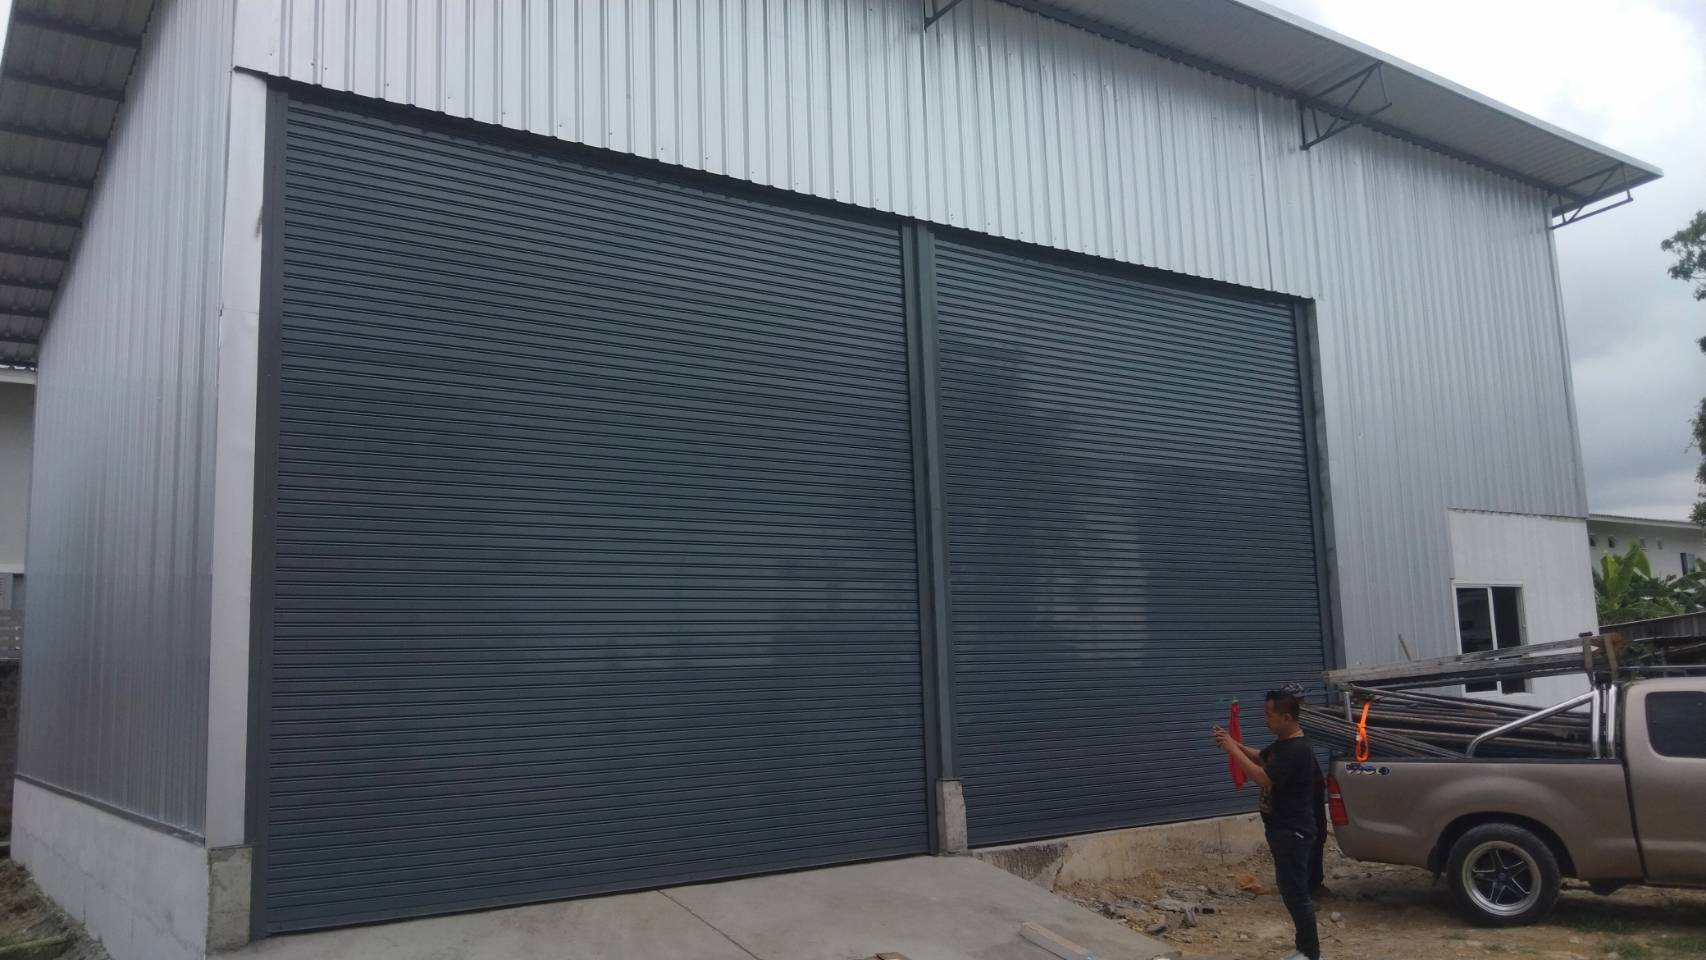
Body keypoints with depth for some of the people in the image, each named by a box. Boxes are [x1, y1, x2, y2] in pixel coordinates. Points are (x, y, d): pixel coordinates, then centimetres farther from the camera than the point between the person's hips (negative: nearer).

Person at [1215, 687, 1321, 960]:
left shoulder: (1298, 750, -23)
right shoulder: (1281, 744, 9)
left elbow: (1262, 778, -28)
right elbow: (1260, 758, 26)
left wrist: (1233, 750, -21)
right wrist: (1233, 743, 7)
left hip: (1293, 832, -10)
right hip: (1282, 830, 10)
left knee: (1295, 892, -3)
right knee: (1290, 889, 15)